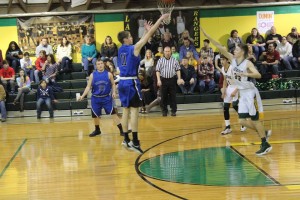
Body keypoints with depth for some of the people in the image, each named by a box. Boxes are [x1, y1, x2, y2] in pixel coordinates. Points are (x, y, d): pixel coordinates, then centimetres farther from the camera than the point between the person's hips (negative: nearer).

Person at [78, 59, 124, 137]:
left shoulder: (108, 74, -4)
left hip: (107, 97, -2)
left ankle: (121, 129, -6)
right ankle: (97, 130, 30)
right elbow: (88, 87, 0)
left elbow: (113, 84, 7)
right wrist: (83, 96, -10)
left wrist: (114, 92, -9)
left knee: (113, 113, -8)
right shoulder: (92, 75, -2)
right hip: (96, 98, 2)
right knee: (95, 115, 8)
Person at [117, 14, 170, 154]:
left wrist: (146, 31, 31)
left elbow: (143, 40, 29)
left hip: (122, 82, 8)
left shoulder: (121, 49, 11)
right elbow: (149, 35, -6)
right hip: (131, 82, -8)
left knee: (126, 110, 12)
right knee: (134, 111, -6)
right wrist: (160, 19, 0)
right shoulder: (134, 48, -10)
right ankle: (135, 141, -8)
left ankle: (126, 139, 16)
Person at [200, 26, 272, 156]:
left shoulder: (247, 63, -14)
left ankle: (265, 144, 7)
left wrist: (244, 74, -39)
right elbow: (219, 47, -2)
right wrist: (205, 34, -7)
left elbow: (258, 75, -28)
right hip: (242, 94, 7)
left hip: (250, 92, -7)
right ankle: (264, 133, 23)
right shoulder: (232, 59, 3)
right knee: (242, 121, 4)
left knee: (254, 119, -4)